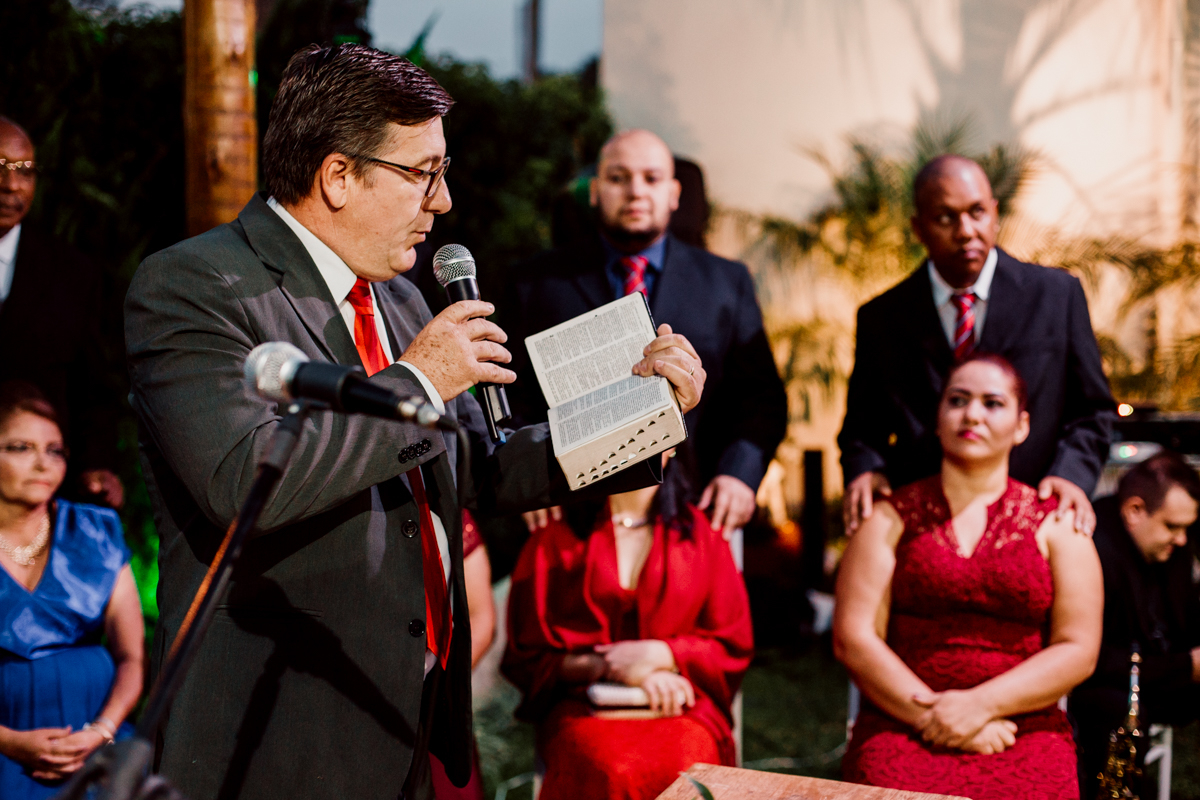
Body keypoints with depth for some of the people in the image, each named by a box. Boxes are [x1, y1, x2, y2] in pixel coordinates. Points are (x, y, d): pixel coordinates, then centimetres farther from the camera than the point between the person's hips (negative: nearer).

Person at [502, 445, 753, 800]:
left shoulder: (699, 530, 13)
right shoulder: (555, 538, 9)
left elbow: (733, 646, 12)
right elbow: (526, 657, 7)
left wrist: (661, 654, -6)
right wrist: (613, 668, -7)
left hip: (681, 701, 1)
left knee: (683, 770, -35)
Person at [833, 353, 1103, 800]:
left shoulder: (1055, 525, 12)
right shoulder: (891, 519, 12)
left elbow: (1078, 650, 4)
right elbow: (853, 638, 2)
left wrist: (981, 704, -8)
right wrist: (931, 715, -9)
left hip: (1025, 739, 0)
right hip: (901, 730, 0)